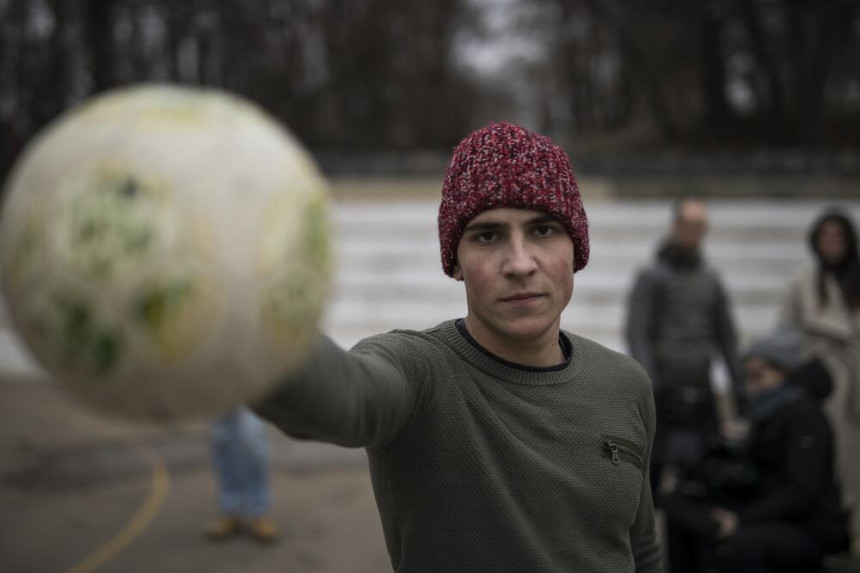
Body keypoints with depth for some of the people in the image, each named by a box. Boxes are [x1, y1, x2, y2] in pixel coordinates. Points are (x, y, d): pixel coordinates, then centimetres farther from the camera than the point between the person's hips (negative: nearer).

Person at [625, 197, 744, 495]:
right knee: (654, 469, -2)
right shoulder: (651, 277, -1)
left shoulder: (711, 280, 15)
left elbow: (726, 336, 18)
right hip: (666, 391, -5)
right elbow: (636, 334, -8)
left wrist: (738, 386, 12)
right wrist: (650, 385, -17)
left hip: (701, 392, 5)